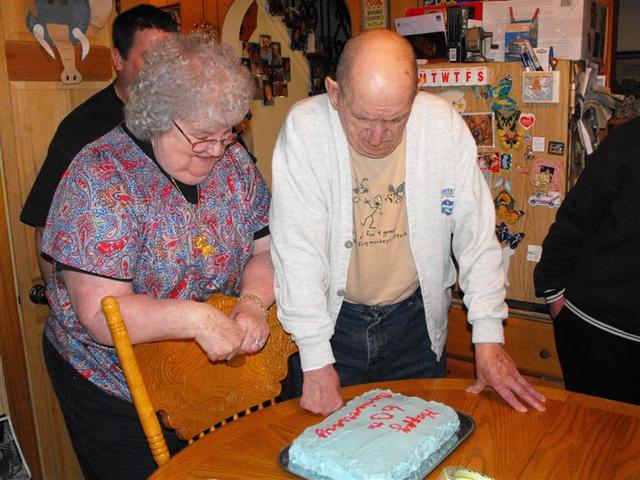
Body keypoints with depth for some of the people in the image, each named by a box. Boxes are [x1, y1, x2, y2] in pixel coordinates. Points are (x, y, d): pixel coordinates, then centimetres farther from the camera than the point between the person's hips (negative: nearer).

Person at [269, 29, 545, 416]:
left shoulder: (445, 125, -13)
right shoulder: (304, 128, -19)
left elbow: (477, 235, -6)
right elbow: (298, 249, -19)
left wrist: (489, 339, -8)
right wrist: (316, 360, -19)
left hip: (415, 318, 2)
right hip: (333, 316, -1)